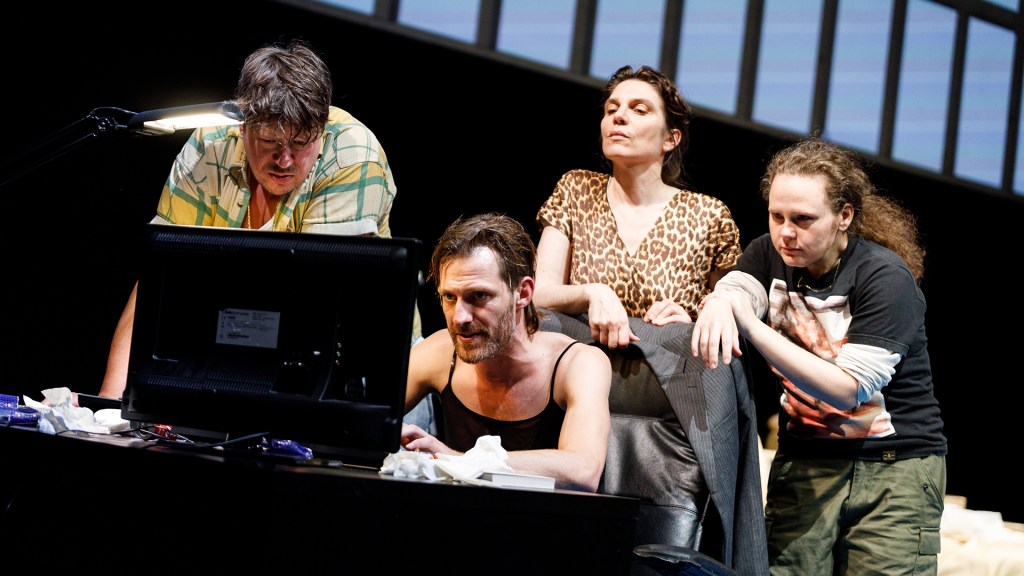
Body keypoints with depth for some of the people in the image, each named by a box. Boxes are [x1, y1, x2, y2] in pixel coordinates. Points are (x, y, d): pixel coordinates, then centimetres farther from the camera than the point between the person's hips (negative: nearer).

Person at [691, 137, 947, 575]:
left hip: (895, 469, -4)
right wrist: (717, 307, -39)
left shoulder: (886, 277, -14)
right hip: (804, 462, 4)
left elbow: (848, 390, -22)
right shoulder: (771, 254, 4)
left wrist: (751, 326, -29)